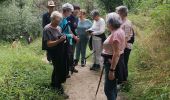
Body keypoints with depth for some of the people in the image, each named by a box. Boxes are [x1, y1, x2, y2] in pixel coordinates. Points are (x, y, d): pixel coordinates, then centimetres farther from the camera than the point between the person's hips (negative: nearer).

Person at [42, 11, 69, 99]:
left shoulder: (58, 27, 6)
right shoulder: (47, 29, -17)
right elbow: (49, 44, -22)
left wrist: (64, 38, 2)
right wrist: (59, 40, -31)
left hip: (61, 51, 8)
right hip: (54, 53, -8)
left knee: (57, 68, 19)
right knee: (59, 69, -2)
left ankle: (54, 83, 38)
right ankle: (59, 88, 12)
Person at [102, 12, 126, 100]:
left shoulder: (116, 34, -23)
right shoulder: (118, 31, 9)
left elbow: (116, 54, -27)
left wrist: (112, 70, -27)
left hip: (113, 62, -11)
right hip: (113, 61, 11)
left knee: (108, 89, -5)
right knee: (112, 86, 23)